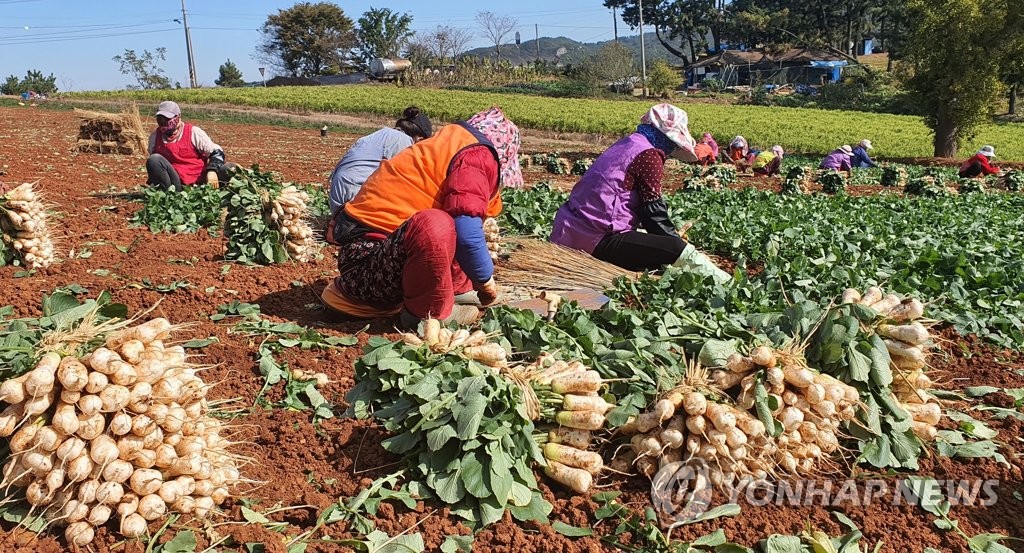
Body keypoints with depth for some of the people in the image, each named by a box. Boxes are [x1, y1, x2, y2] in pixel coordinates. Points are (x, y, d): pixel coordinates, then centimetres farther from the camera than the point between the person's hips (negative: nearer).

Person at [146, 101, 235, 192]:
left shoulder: (193, 132, -4)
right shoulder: (155, 137, 6)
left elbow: (216, 152, -7)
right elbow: (153, 166, 20)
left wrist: (212, 171, -23)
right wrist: (152, 181, 12)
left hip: (199, 177, -3)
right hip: (176, 181, 3)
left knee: (229, 169, -27)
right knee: (154, 160, -24)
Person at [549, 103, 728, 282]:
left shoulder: (625, 145, 19)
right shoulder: (649, 156, -10)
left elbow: (641, 204, 24)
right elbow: (653, 209, -9)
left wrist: (671, 234, 22)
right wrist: (675, 238, 4)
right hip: (599, 240, -11)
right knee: (677, 249, -19)